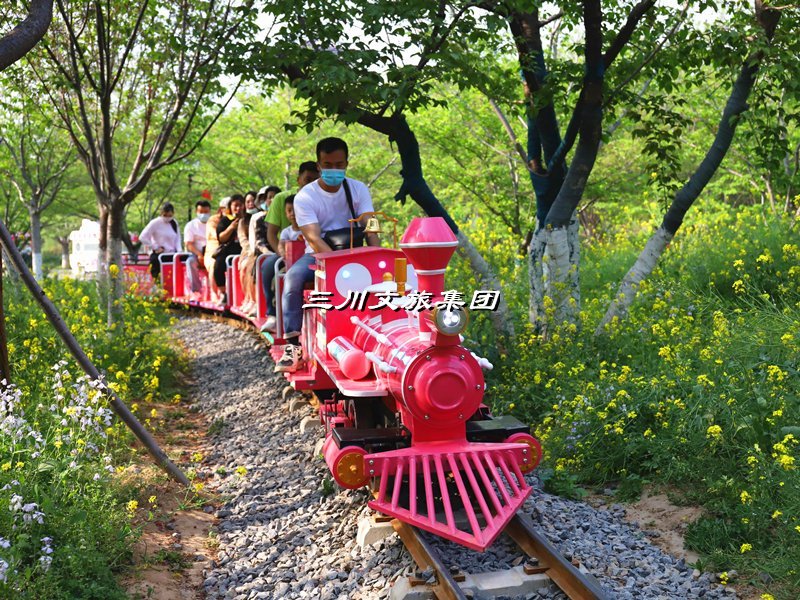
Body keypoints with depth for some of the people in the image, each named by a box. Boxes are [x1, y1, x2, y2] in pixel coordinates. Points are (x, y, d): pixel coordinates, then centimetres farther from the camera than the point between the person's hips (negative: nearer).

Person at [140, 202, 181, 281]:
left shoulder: (174, 223, 13)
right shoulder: (155, 223, -5)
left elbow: (177, 239, 17)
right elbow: (142, 237, -11)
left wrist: (179, 251, -2)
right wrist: (155, 248, -12)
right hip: (158, 256, -4)